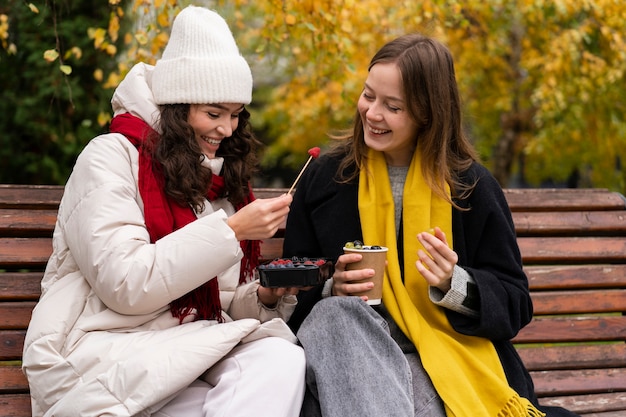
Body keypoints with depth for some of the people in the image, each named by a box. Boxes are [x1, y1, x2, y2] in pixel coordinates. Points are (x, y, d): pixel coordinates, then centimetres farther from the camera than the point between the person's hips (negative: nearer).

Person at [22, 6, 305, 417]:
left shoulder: (219, 180, 19)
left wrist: (263, 296, -3)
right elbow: (125, 284, -15)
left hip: (185, 347, 7)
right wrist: (231, 231, -17)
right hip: (98, 356, -6)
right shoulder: (111, 156, -3)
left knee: (282, 358, -28)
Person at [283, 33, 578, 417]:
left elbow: (514, 306, 4)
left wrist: (453, 285, -15)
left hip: (447, 353, -4)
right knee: (337, 312, -33)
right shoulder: (325, 177, 9)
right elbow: (295, 295, 11)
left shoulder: (472, 187, 4)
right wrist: (332, 290, -12)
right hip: (347, 345, 4)